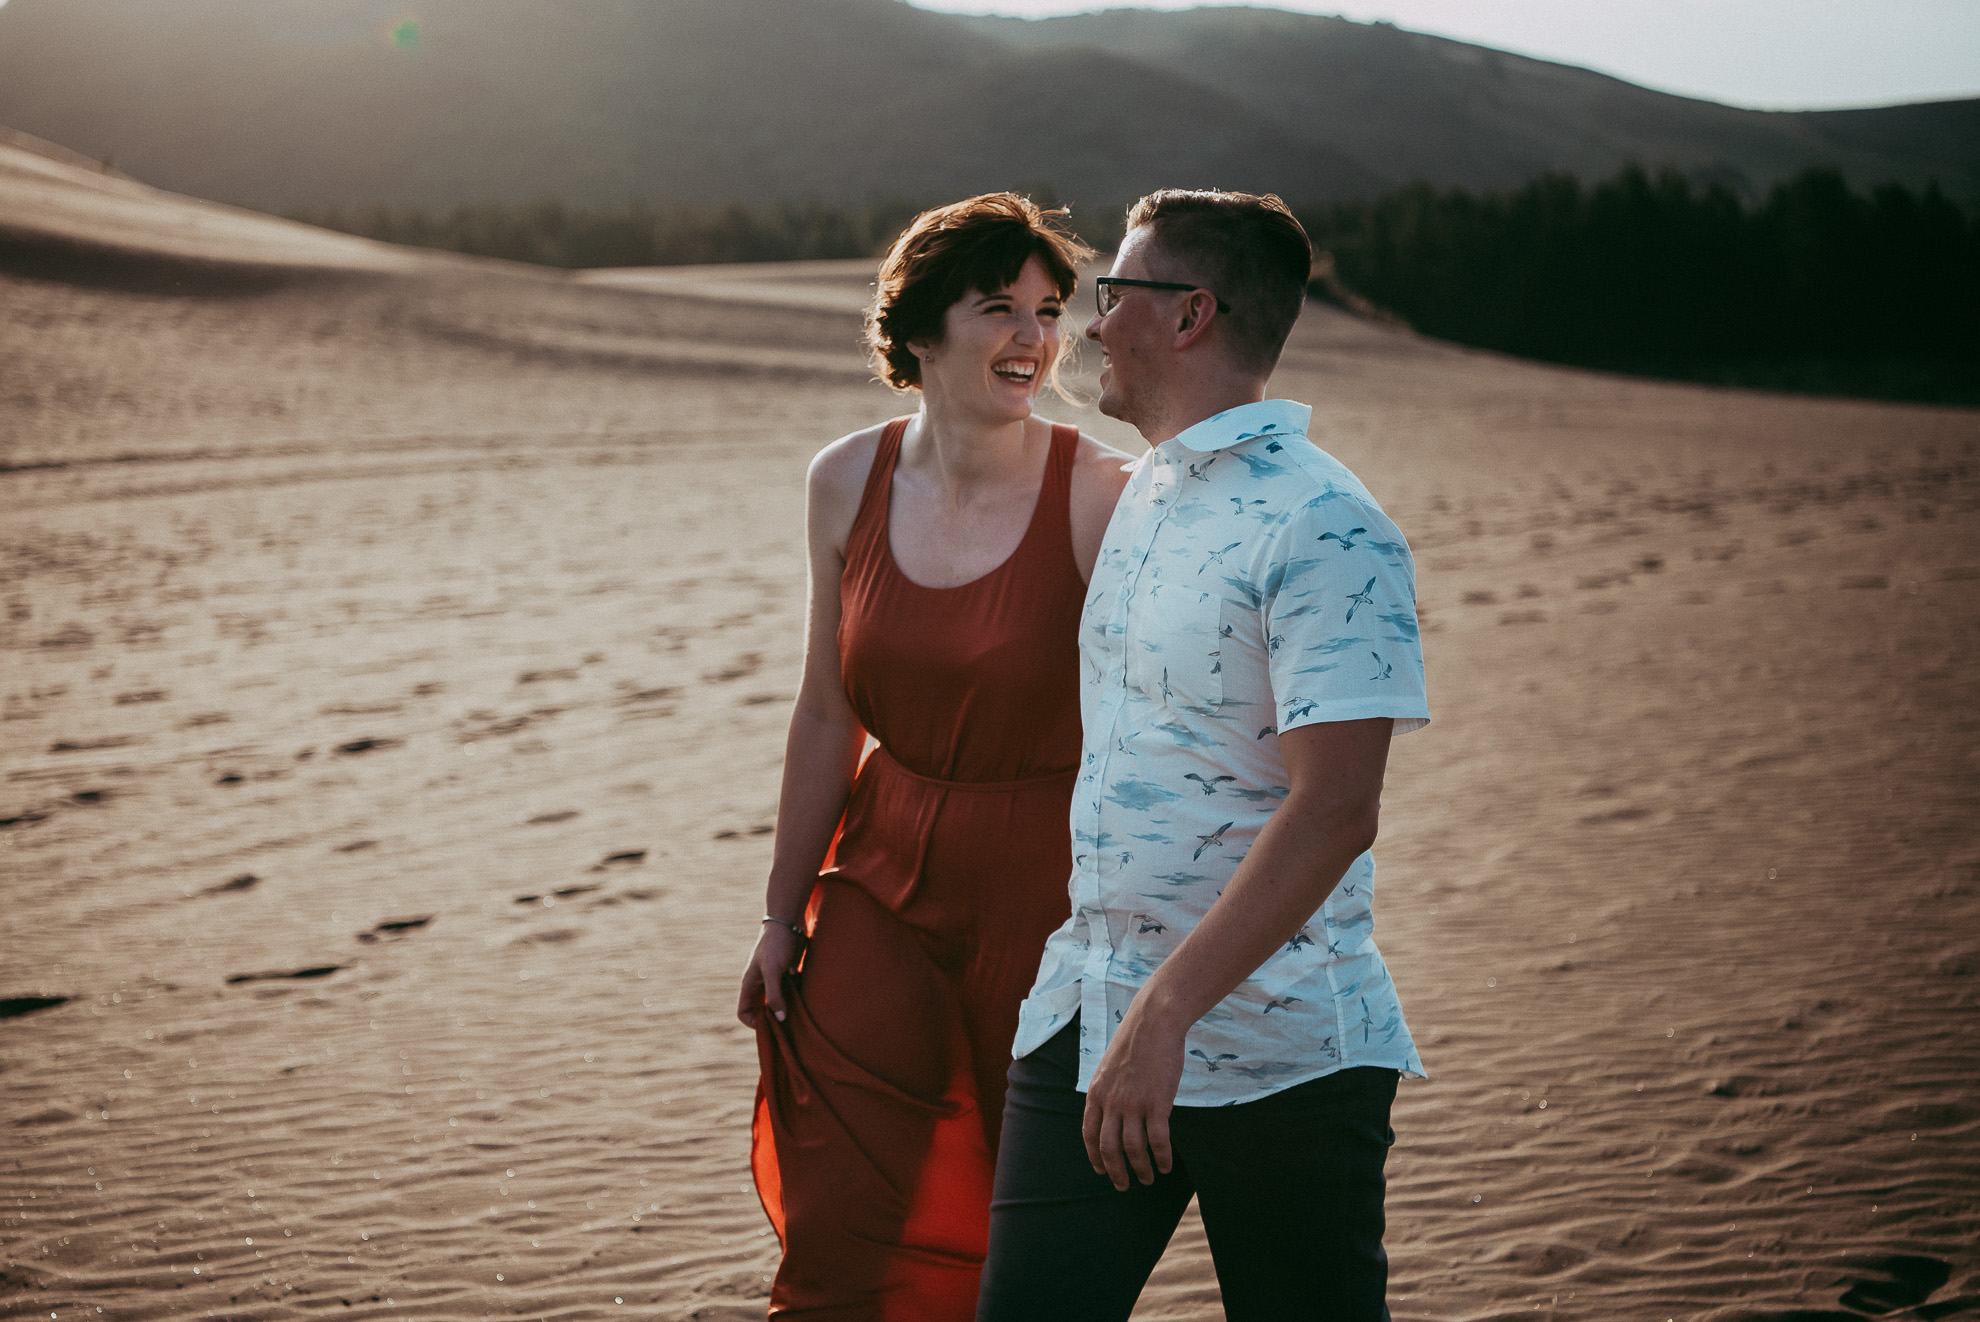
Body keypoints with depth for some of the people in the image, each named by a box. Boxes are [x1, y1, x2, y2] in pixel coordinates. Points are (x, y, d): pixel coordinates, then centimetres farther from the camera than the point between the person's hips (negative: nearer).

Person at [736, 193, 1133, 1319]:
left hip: (1048, 894, -3)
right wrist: (783, 916, 12)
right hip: (885, 881, 3)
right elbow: (828, 717, 8)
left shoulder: (1104, 499, -13)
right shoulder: (848, 483, 0)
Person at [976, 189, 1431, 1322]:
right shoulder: (1143, 495, 14)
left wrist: (1167, 1012, -27)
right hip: (1087, 1017, 8)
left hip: (1277, 1056, -7)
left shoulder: (1327, 531, -15)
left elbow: (1336, 812, -22)